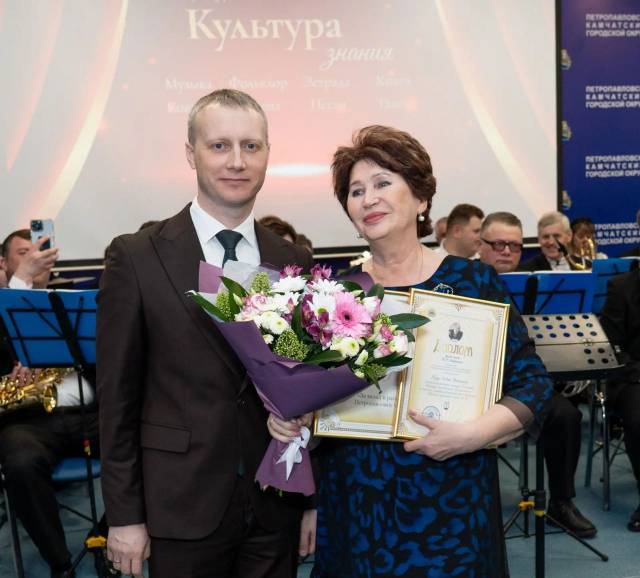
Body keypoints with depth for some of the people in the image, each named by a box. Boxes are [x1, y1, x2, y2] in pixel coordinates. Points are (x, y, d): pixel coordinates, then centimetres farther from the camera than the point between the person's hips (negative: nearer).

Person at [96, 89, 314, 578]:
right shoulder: (136, 257, -7)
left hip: (276, 506, 3)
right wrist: (123, 515, -5)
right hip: (183, 506, -2)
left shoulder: (295, 261, 2)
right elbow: (117, 395, -5)